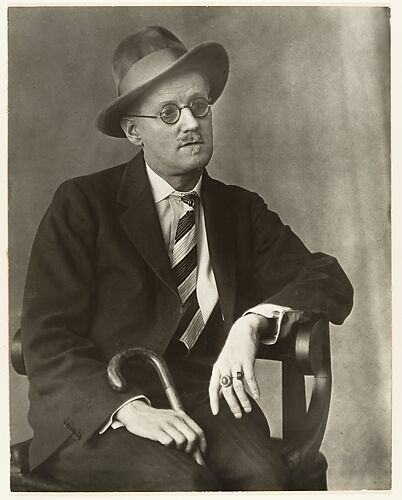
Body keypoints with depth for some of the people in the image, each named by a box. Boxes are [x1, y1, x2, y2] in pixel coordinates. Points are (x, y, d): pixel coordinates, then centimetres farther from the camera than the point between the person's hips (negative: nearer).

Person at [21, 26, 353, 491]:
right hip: (96, 414, -2)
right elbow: (46, 339, -5)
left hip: (206, 401, 3)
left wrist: (253, 322, -17)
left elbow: (331, 282, 3)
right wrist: (130, 407, -21)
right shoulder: (81, 204, 0)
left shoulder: (242, 210, 12)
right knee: (186, 483, -29)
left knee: (264, 473, -26)